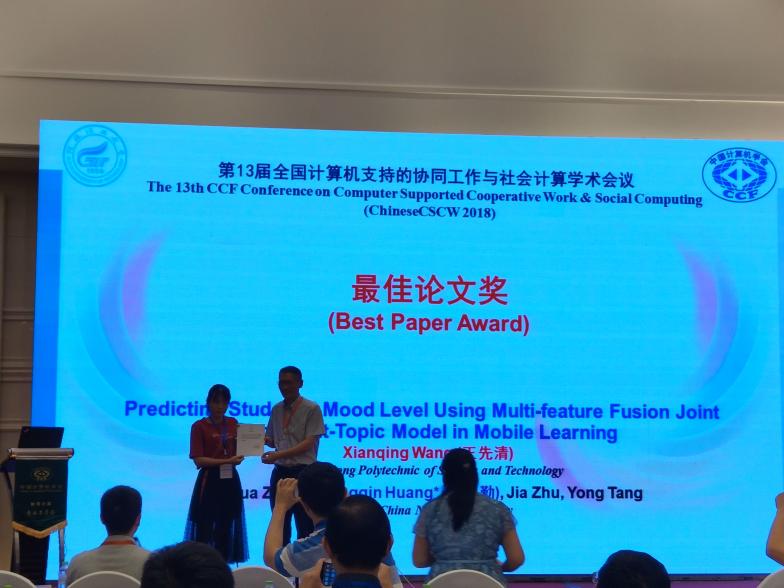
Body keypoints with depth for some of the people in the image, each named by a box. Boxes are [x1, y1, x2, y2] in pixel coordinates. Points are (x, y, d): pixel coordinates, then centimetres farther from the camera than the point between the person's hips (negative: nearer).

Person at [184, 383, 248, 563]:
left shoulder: (233, 423, 9)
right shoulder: (199, 426, -6)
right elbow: (198, 460, -12)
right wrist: (226, 461, -21)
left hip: (230, 481, 5)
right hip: (209, 481, -5)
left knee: (225, 528, 9)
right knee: (204, 528, -4)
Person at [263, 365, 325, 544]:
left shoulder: (312, 409, -7)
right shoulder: (277, 409, 11)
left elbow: (308, 443, -14)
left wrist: (279, 454, -21)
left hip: (302, 472, -6)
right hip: (280, 472, 6)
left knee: (305, 526, 0)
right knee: (280, 524, 12)